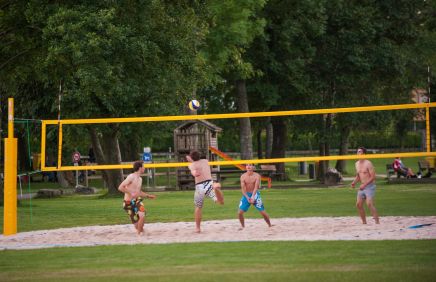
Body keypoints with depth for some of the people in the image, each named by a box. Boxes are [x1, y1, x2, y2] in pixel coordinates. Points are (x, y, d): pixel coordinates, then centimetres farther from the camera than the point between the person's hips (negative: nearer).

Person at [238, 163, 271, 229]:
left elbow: (256, 187, -22)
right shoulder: (243, 176, -6)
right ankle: (242, 226, 18)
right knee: (240, 212, -5)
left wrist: (253, 197, -34)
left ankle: (270, 225, 12)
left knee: (263, 212, -5)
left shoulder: (257, 176, -12)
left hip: (255, 194, -2)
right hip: (246, 195, 2)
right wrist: (247, 198, -26)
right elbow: (243, 188, -13)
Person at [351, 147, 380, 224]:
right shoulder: (357, 164, 12)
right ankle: (364, 222, 15)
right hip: (362, 187, 8)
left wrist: (364, 184, -22)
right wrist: (354, 182, 3)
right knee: (358, 204, 4)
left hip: (369, 186, -8)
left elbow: (373, 177, -15)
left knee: (369, 204, -20)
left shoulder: (368, 164, -12)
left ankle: (377, 222, -20)